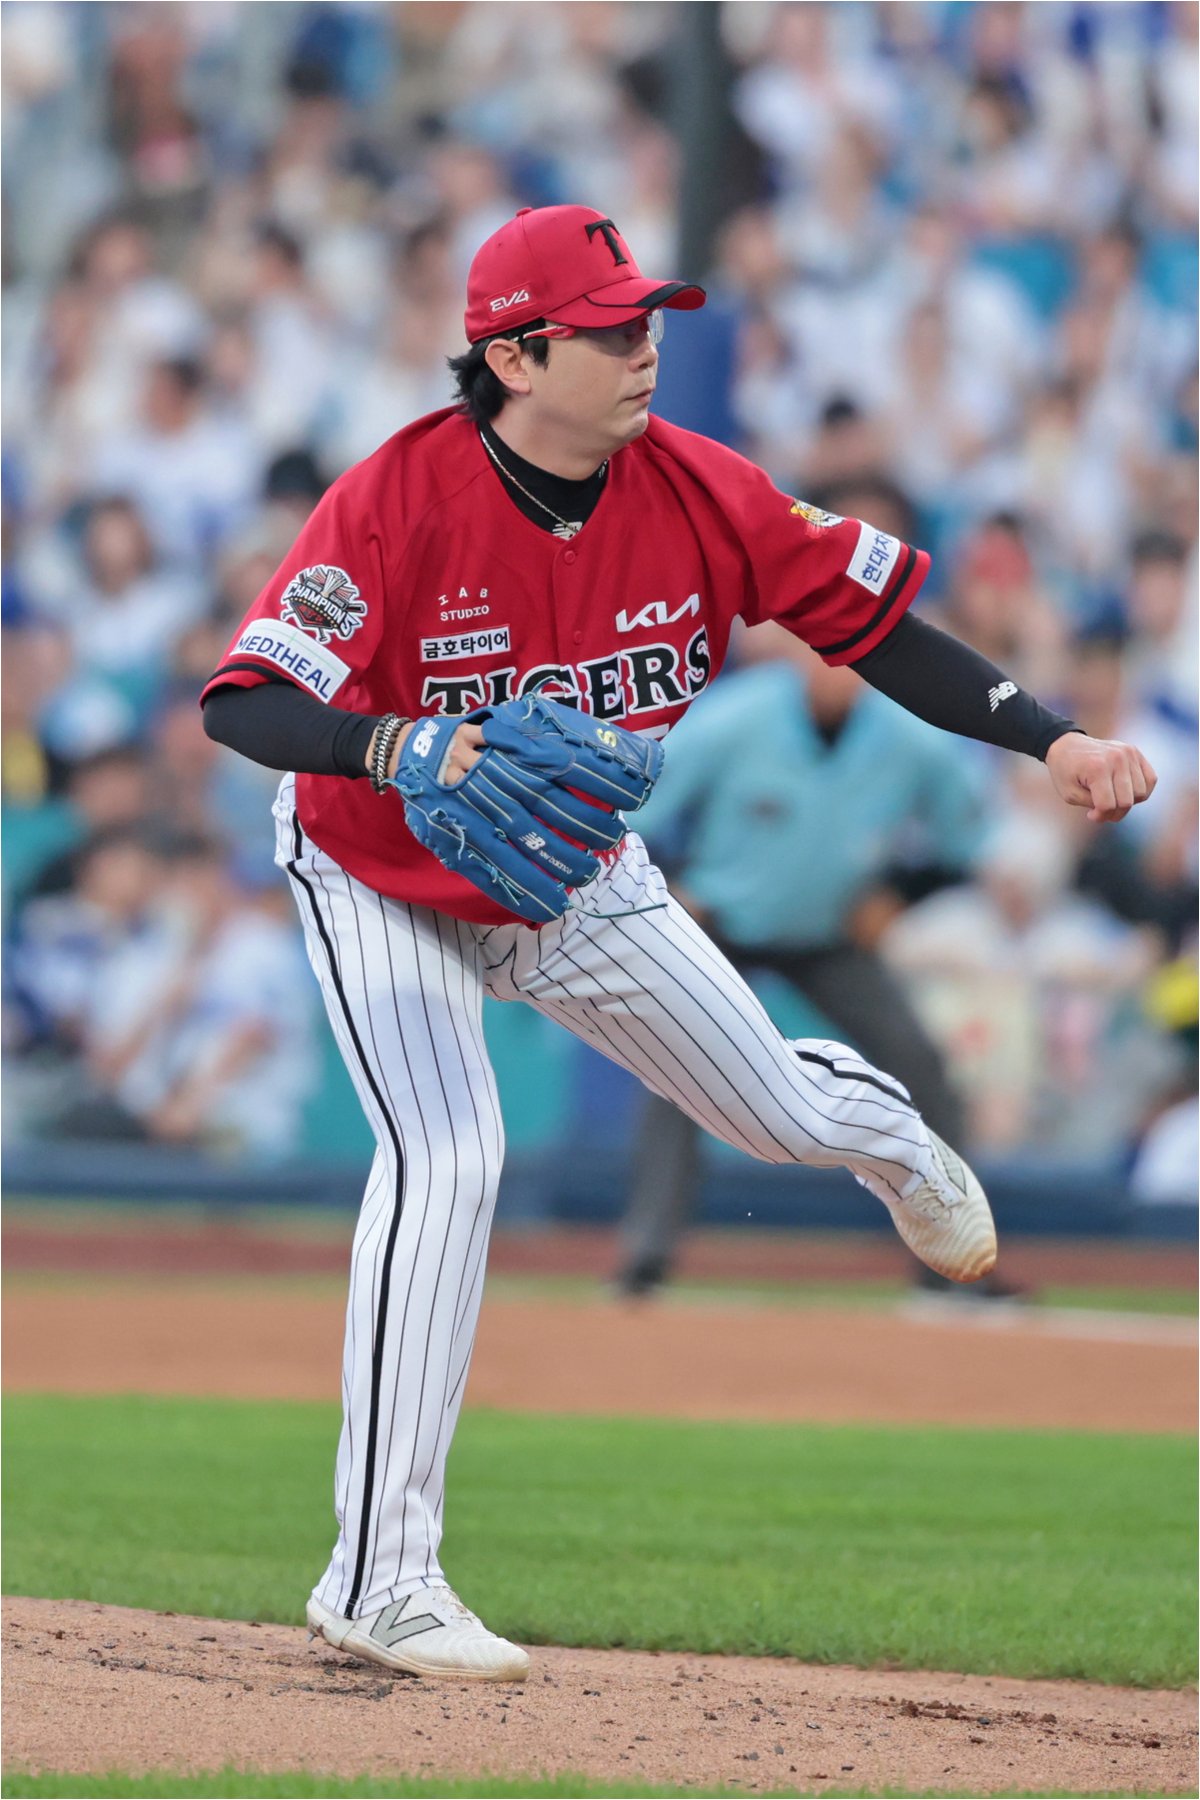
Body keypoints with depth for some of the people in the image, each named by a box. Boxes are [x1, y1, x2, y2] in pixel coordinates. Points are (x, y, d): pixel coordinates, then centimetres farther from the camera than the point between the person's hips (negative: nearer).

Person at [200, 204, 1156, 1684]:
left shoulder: (693, 492, -18)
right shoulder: (398, 503, -31)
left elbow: (868, 615, -10)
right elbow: (243, 704, -33)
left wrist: (1049, 741, -18)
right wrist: (396, 746, -51)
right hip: (381, 882, -4)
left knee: (780, 1113, 10)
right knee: (447, 1161, -24)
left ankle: (880, 1129, 55)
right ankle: (380, 1584, -19)